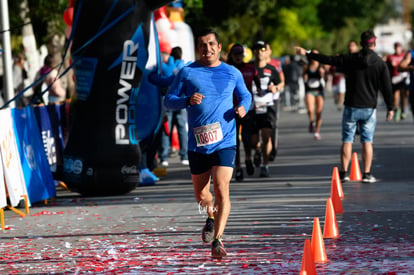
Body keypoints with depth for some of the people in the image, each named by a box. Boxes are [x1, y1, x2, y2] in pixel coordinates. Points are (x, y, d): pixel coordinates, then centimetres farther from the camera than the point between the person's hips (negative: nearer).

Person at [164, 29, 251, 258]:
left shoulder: (232, 73, 7)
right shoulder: (187, 73, 3)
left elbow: (245, 95, 21)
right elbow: (168, 100, 3)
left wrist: (243, 107, -2)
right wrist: (187, 100, -18)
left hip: (224, 142, -1)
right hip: (197, 144, 1)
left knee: (222, 190, -18)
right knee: (201, 195, 13)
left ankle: (217, 240, -15)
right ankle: (211, 216, 47)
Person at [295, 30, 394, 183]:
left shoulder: (350, 59, -5)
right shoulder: (380, 63, -4)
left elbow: (328, 60, -2)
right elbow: (386, 87, -3)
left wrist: (307, 54, 7)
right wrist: (390, 108, 3)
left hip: (351, 107, 0)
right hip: (369, 108, 0)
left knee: (347, 140, 6)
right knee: (367, 141, 4)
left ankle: (344, 172, 5)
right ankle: (367, 174, 2)